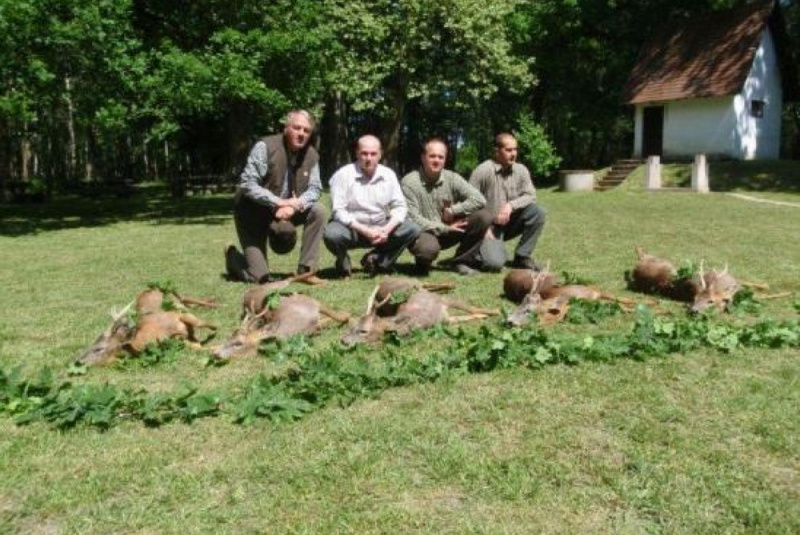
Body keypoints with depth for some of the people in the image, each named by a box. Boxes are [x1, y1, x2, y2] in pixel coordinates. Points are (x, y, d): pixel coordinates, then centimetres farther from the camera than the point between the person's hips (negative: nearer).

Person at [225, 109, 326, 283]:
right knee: (260, 276, -10)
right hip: (254, 212, -5)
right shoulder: (265, 147, -19)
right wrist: (279, 202, -32)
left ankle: (306, 271, -11)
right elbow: (247, 184, -24)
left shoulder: (311, 155, -5)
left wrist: (296, 204, -26)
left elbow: (315, 189, -6)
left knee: (318, 211, -20)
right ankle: (233, 255, 26)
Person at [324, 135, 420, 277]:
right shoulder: (343, 175, -11)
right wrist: (365, 231, -27)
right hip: (351, 228, -3)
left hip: (380, 228, 4)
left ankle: (377, 260, 2)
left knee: (412, 229, -15)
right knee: (332, 234, -35)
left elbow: (400, 206, -1)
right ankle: (343, 262, 1)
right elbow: (338, 211, -17)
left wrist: (386, 229, -20)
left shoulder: (389, 175, 0)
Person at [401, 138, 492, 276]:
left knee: (484, 216, -14)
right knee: (428, 248, -41)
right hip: (423, 232, -4)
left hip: (448, 232, 5)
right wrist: (445, 228, -17)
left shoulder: (452, 178, -3)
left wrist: (452, 211, -16)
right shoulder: (409, 182, -13)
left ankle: (461, 261, 2)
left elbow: (479, 199, -11)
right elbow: (413, 219, -18)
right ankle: (423, 263, 1)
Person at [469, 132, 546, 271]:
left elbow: (530, 196, -4)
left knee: (538, 212, -20)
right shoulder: (482, 171, -15)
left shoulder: (521, 170, -2)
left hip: (510, 223, 5)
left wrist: (511, 205, -22)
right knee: (494, 263, -27)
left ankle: (522, 257, -6)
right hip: (489, 225, -5)